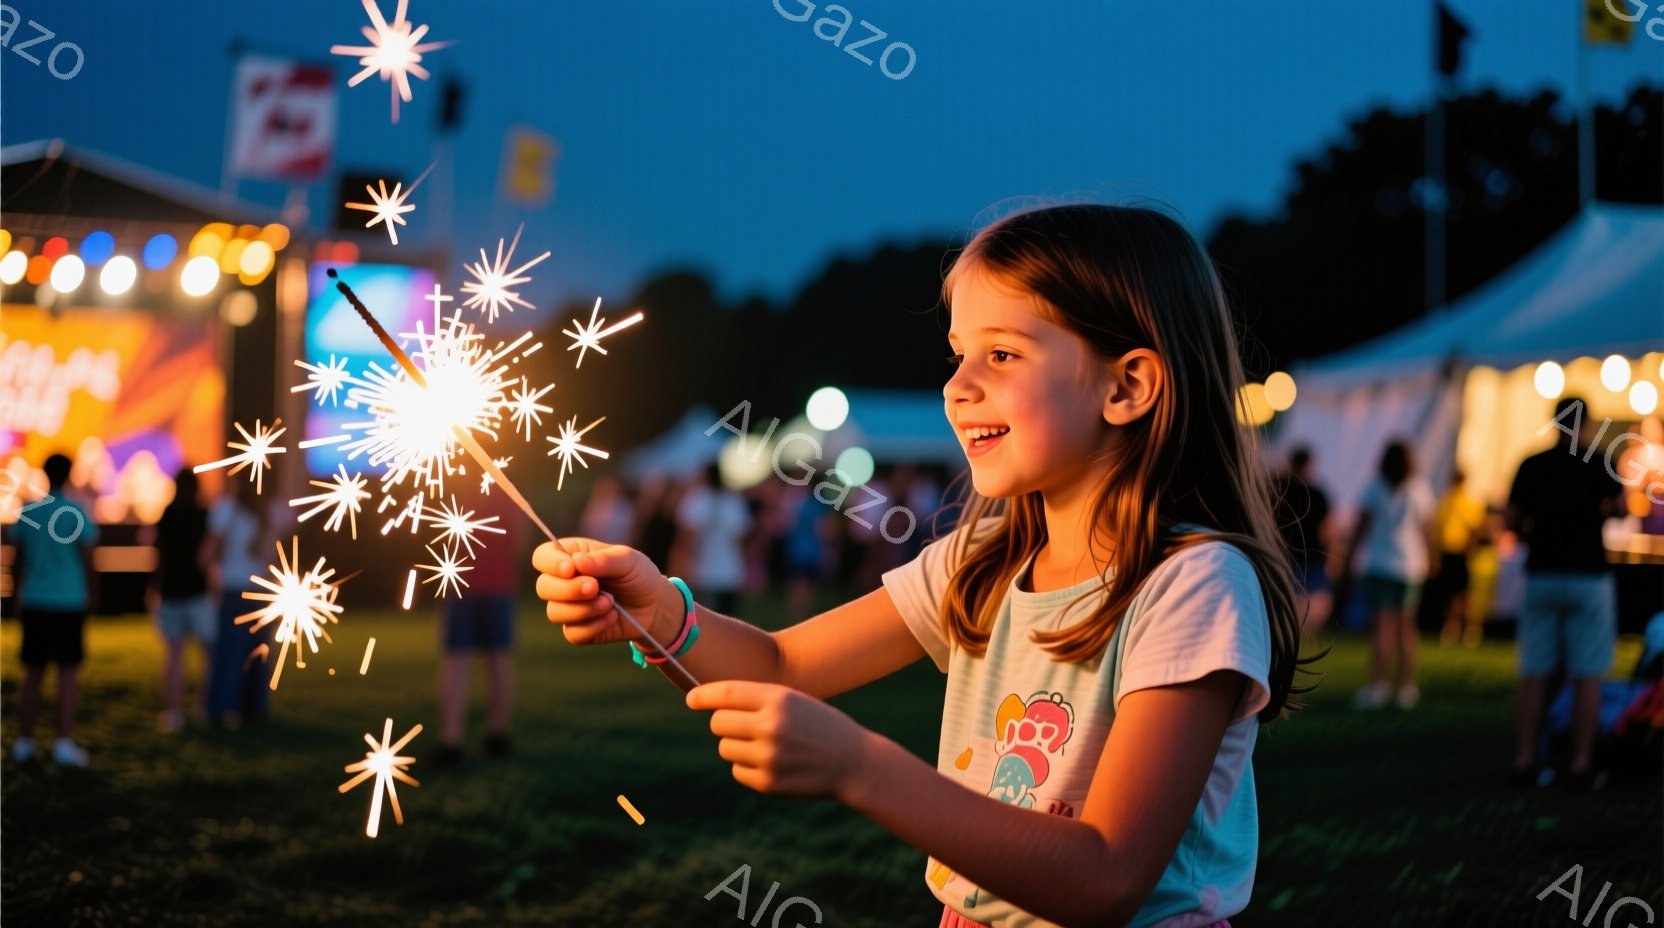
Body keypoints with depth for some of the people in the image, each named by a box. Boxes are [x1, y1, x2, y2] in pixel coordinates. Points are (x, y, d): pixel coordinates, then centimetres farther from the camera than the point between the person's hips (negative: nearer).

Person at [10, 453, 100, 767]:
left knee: (33, 673, 11)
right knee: (68, 673, 0)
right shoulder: (76, 512, -7)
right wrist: (92, 593, 7)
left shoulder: (27, 513, 4)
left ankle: (24, 742, 13)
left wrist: (16, 596, 20)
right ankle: (64, 743, -5)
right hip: (69, 602, -3)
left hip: (34, 602, 4)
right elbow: (88, 558, -6)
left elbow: (16, 560, 8)